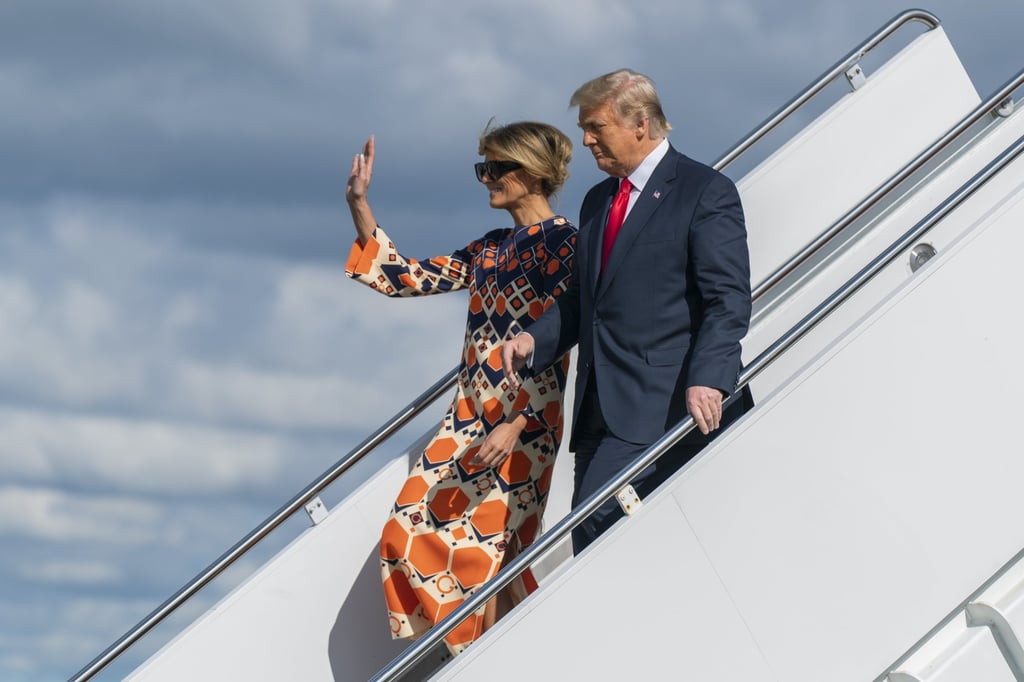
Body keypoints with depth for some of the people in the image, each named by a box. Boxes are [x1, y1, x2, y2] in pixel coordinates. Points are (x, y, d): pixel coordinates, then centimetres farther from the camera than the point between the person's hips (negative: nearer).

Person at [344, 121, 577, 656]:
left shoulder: (562, 242, -7)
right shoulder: (489, 249, 17)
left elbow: (558, 346, -14)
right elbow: (401, 277, 18)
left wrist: (514, 427, -22)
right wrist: (358, 203, 10)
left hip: (523, 420, -8)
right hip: (469, 418, 8)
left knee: (478, 544, -12)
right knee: (409, 531, -2)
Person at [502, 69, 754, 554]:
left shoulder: (706, 192, -2)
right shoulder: (597, 201, 22)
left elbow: (729, 300, -11)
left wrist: (706, 380, -25)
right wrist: (534, 340, 7)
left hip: (665, 405, -8)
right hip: (600, 406, 8)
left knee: (597, 517, -21)